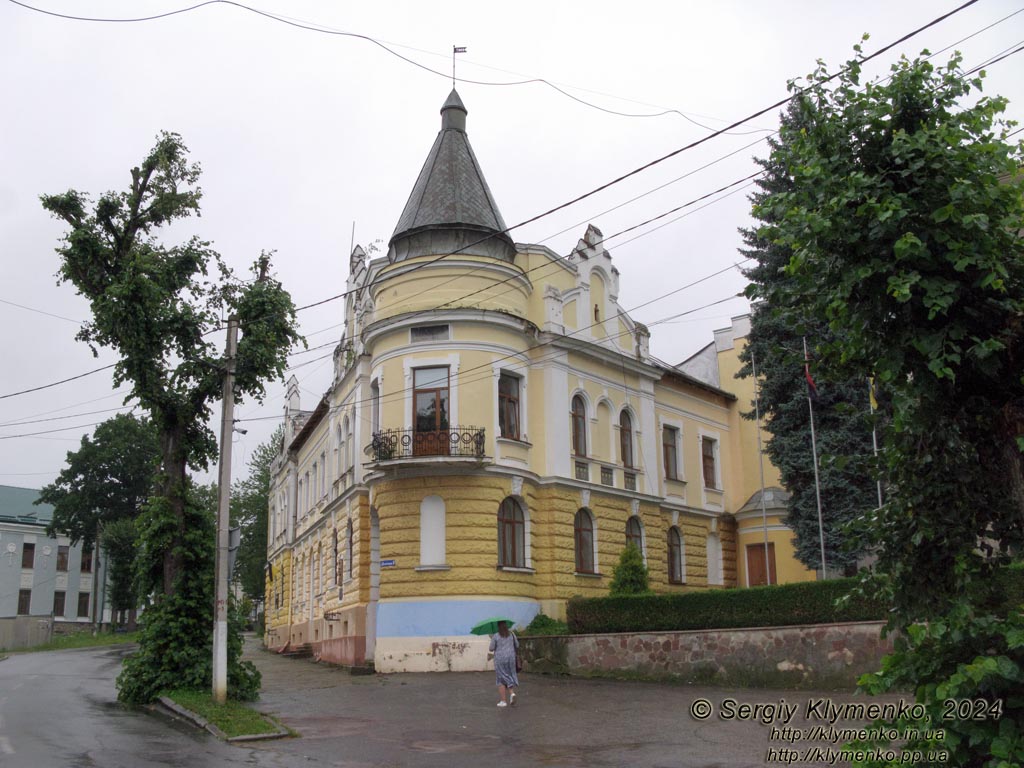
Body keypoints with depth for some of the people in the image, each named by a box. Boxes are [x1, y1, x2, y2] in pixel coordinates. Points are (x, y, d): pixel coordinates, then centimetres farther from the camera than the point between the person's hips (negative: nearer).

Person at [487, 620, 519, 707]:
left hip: (500, 659, -3)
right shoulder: (512, 634, 2)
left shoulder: (495, 636, -8)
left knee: (501, 680, 5)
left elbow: (491, 649, -6)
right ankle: (512, 693, -7)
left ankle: (502, 701, 2)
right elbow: (517, 646, 10)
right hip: (510, 658, 3)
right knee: (509, 677, 16)